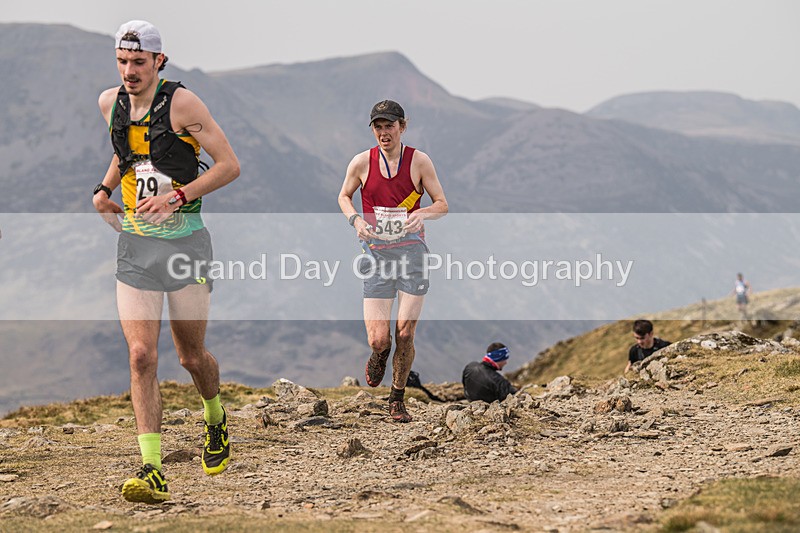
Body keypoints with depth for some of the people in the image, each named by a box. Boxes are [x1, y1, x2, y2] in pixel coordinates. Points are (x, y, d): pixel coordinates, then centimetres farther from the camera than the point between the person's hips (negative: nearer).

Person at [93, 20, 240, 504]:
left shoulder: (181, 102, -11)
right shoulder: (110, 103, 6)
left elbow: (229, 165, -11)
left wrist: (178, 196, -20)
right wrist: (104, 188, 11)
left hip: (184, 240, -4)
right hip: (134, 245, 4)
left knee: (192, 356, 8)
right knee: (142, 356, -10)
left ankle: (216, 421, 41)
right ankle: (152, 472, -13)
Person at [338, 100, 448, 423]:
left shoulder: (419, 161, -3)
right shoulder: (362, 163, -1)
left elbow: (442, 205, 4)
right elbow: (344, 196, 16)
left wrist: (423, 213, -19)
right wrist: (355, 219, -5)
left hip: (411, 252, 0)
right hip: (376, 253, 0)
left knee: (405, 334, -3)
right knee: (378, 340, -8)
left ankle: (397, 399, 17)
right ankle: (380, 354, 31)